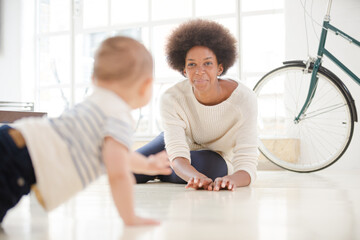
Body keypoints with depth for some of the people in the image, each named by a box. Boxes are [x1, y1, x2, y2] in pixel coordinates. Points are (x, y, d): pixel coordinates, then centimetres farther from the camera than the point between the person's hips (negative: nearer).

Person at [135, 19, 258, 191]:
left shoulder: (244, 100, -32)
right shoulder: (171, 99, -29)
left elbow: (247, 164, -36)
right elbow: (178, 157, -37)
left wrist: (231, 179, -62)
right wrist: (196, 177, -62)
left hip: (217, 159, -1)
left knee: (207, 165, -38)